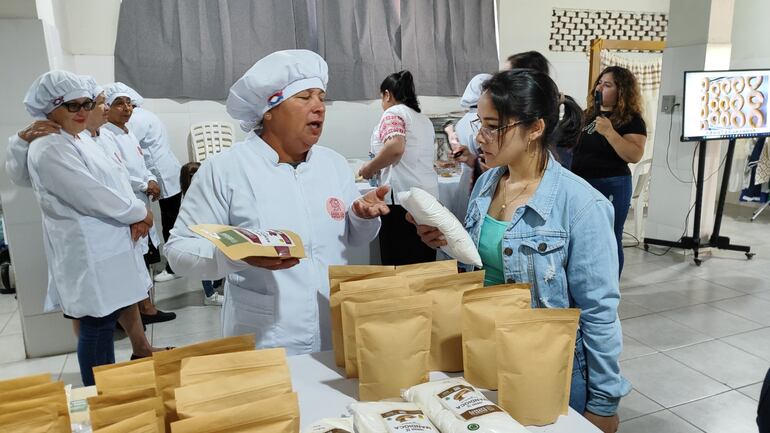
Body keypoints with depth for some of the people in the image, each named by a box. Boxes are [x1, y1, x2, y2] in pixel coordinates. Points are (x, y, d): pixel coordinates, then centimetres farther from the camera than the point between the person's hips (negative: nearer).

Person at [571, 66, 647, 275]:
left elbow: (635, 155, -19)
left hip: (610, 187, -6)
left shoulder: (631, 120, -7)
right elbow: (572, 143, 22)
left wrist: (609, 132, -26)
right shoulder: (588, 114, 12)